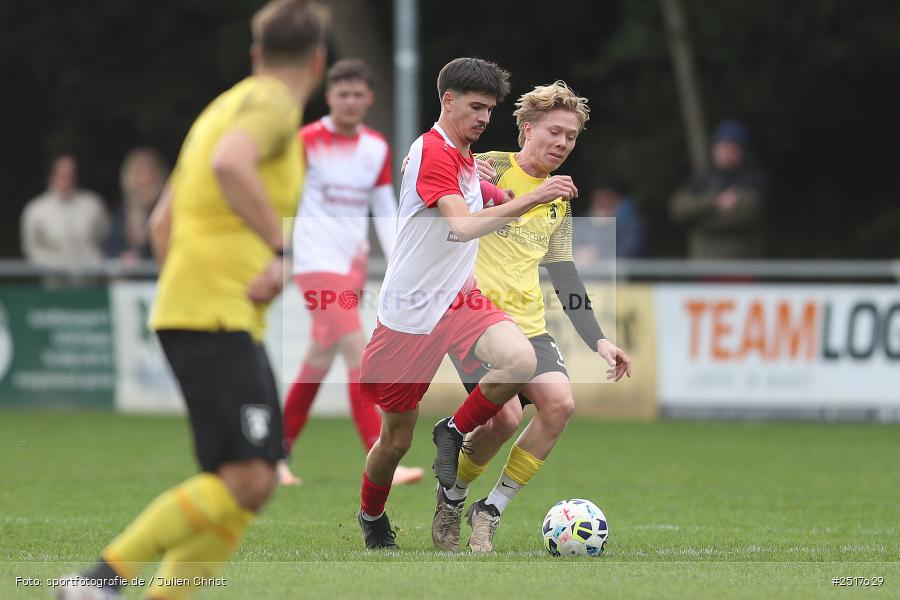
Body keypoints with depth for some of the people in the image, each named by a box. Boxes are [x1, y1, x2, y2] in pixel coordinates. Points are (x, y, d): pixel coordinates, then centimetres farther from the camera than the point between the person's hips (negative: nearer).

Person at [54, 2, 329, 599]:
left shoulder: (227, 106, 23)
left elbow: (163, 222, 27)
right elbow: (229, 164, -28)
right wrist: (283, 249, -24)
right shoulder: (273, 104, -5)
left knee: (253, 481, 6)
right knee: (245, 479, -17)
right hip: (217, 317, -10)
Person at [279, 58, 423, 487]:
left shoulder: (376, 148, 9)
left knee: (320, 361, 13)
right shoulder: (308, 141, -9)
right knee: (359, 353, -17)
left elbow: (385, 210, 14)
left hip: (353, 263, 7)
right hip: (317, 262, -7)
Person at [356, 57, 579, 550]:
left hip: (457, 300, 7)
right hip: (409, 309, -7)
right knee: (396, 438, 3)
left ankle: (455, 433, -1)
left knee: (519, 360, -25)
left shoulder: (464, 155, 13)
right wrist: (530, 200, -37)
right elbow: (461, 226, -30)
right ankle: (372, 517, 31)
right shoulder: (432, 151, -16)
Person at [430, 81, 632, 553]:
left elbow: (564, 275, 20)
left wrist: (597, 340, 14)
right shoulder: (488, 170, -6)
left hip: (527, 322, 6)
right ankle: (451, 497, 9)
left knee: (559, 403, -15)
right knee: (504, 417, -21)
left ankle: (490, 511, -2)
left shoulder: (559, 200, 16)